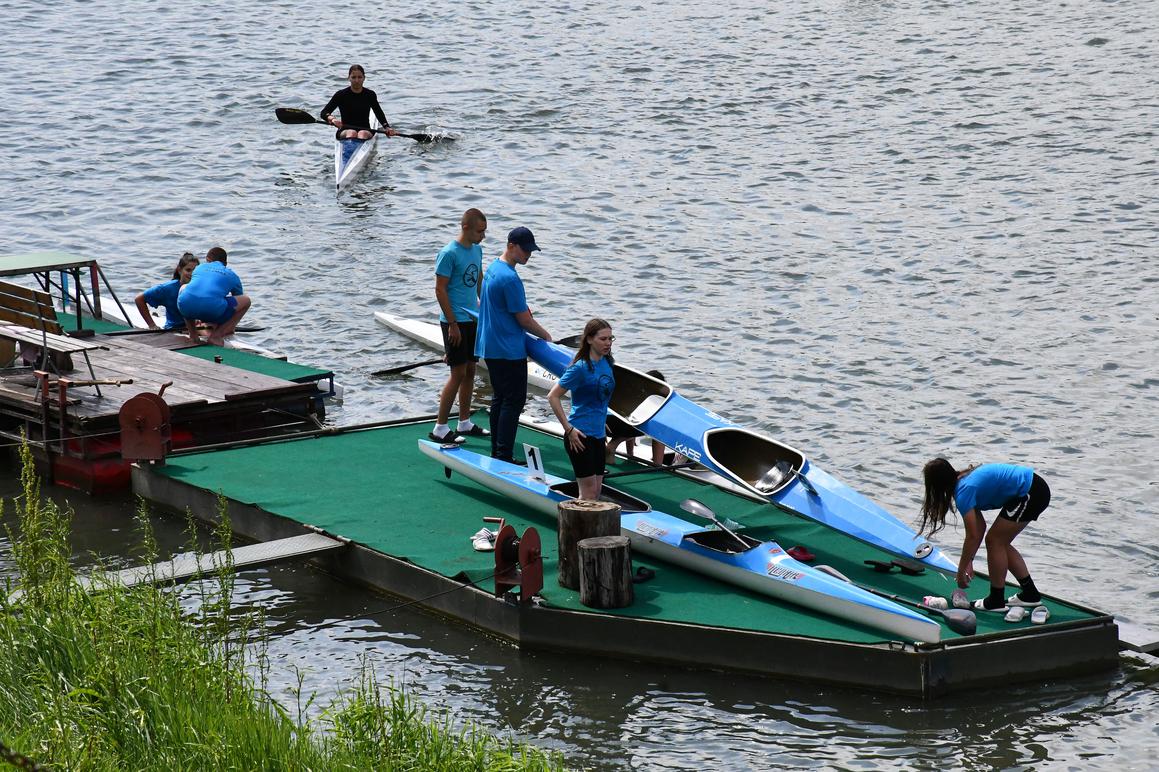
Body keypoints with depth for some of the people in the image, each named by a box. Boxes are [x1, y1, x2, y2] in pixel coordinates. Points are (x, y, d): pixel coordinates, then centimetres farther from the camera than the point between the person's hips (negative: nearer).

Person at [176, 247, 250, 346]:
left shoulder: (199, 268, 33)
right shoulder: (231, 276, 27)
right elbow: (238, 303, 41)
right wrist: (230, 325, 60)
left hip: (186, 307, 3)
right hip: (212, 309, -3)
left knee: (184, 288, 39)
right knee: (246, 301, 21)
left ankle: (193, 334, 26)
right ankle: (216, 335, 6)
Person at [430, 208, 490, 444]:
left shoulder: (476, 250, 8)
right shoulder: (449, 254, -17)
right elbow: (440, 290, -16)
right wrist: (452, 324, -18)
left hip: (473, 319, 8)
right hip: (455, 321, -8)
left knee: (470, 371, 13)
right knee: (458, 373, -8)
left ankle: (465, 423, 23)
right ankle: (440, 428, -2)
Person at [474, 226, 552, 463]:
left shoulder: (493, 268, 10)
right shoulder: (510, 278, -21)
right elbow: (525, 320, -17)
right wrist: (545, 336, 1)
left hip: (490, 347, 10)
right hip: (509, 351, -10)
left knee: (499, 399, 15)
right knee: (513, 401, -5)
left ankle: (497, 453, 19)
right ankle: (504, 457, -7)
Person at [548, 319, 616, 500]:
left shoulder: (607, 363, 6)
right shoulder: (580, 368, -16)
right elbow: (553, 397, -15)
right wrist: (569, 429, -17)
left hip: (598, 434, 8)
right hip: (580, 435, -8)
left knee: (597, 490, 9)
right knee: (588, 491, -8)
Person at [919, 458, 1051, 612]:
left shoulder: (963, 491, -14)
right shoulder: (966, 480, 14)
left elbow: (972, 537, -13)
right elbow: (980, 526, 19)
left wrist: (961, 571, -4)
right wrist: (969, 561, 20)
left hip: (1030, 494, -10)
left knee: (994, 540, -2)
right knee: (1000, 542, 16)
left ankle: (996, 601, 6)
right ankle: (1030, 594, 24)